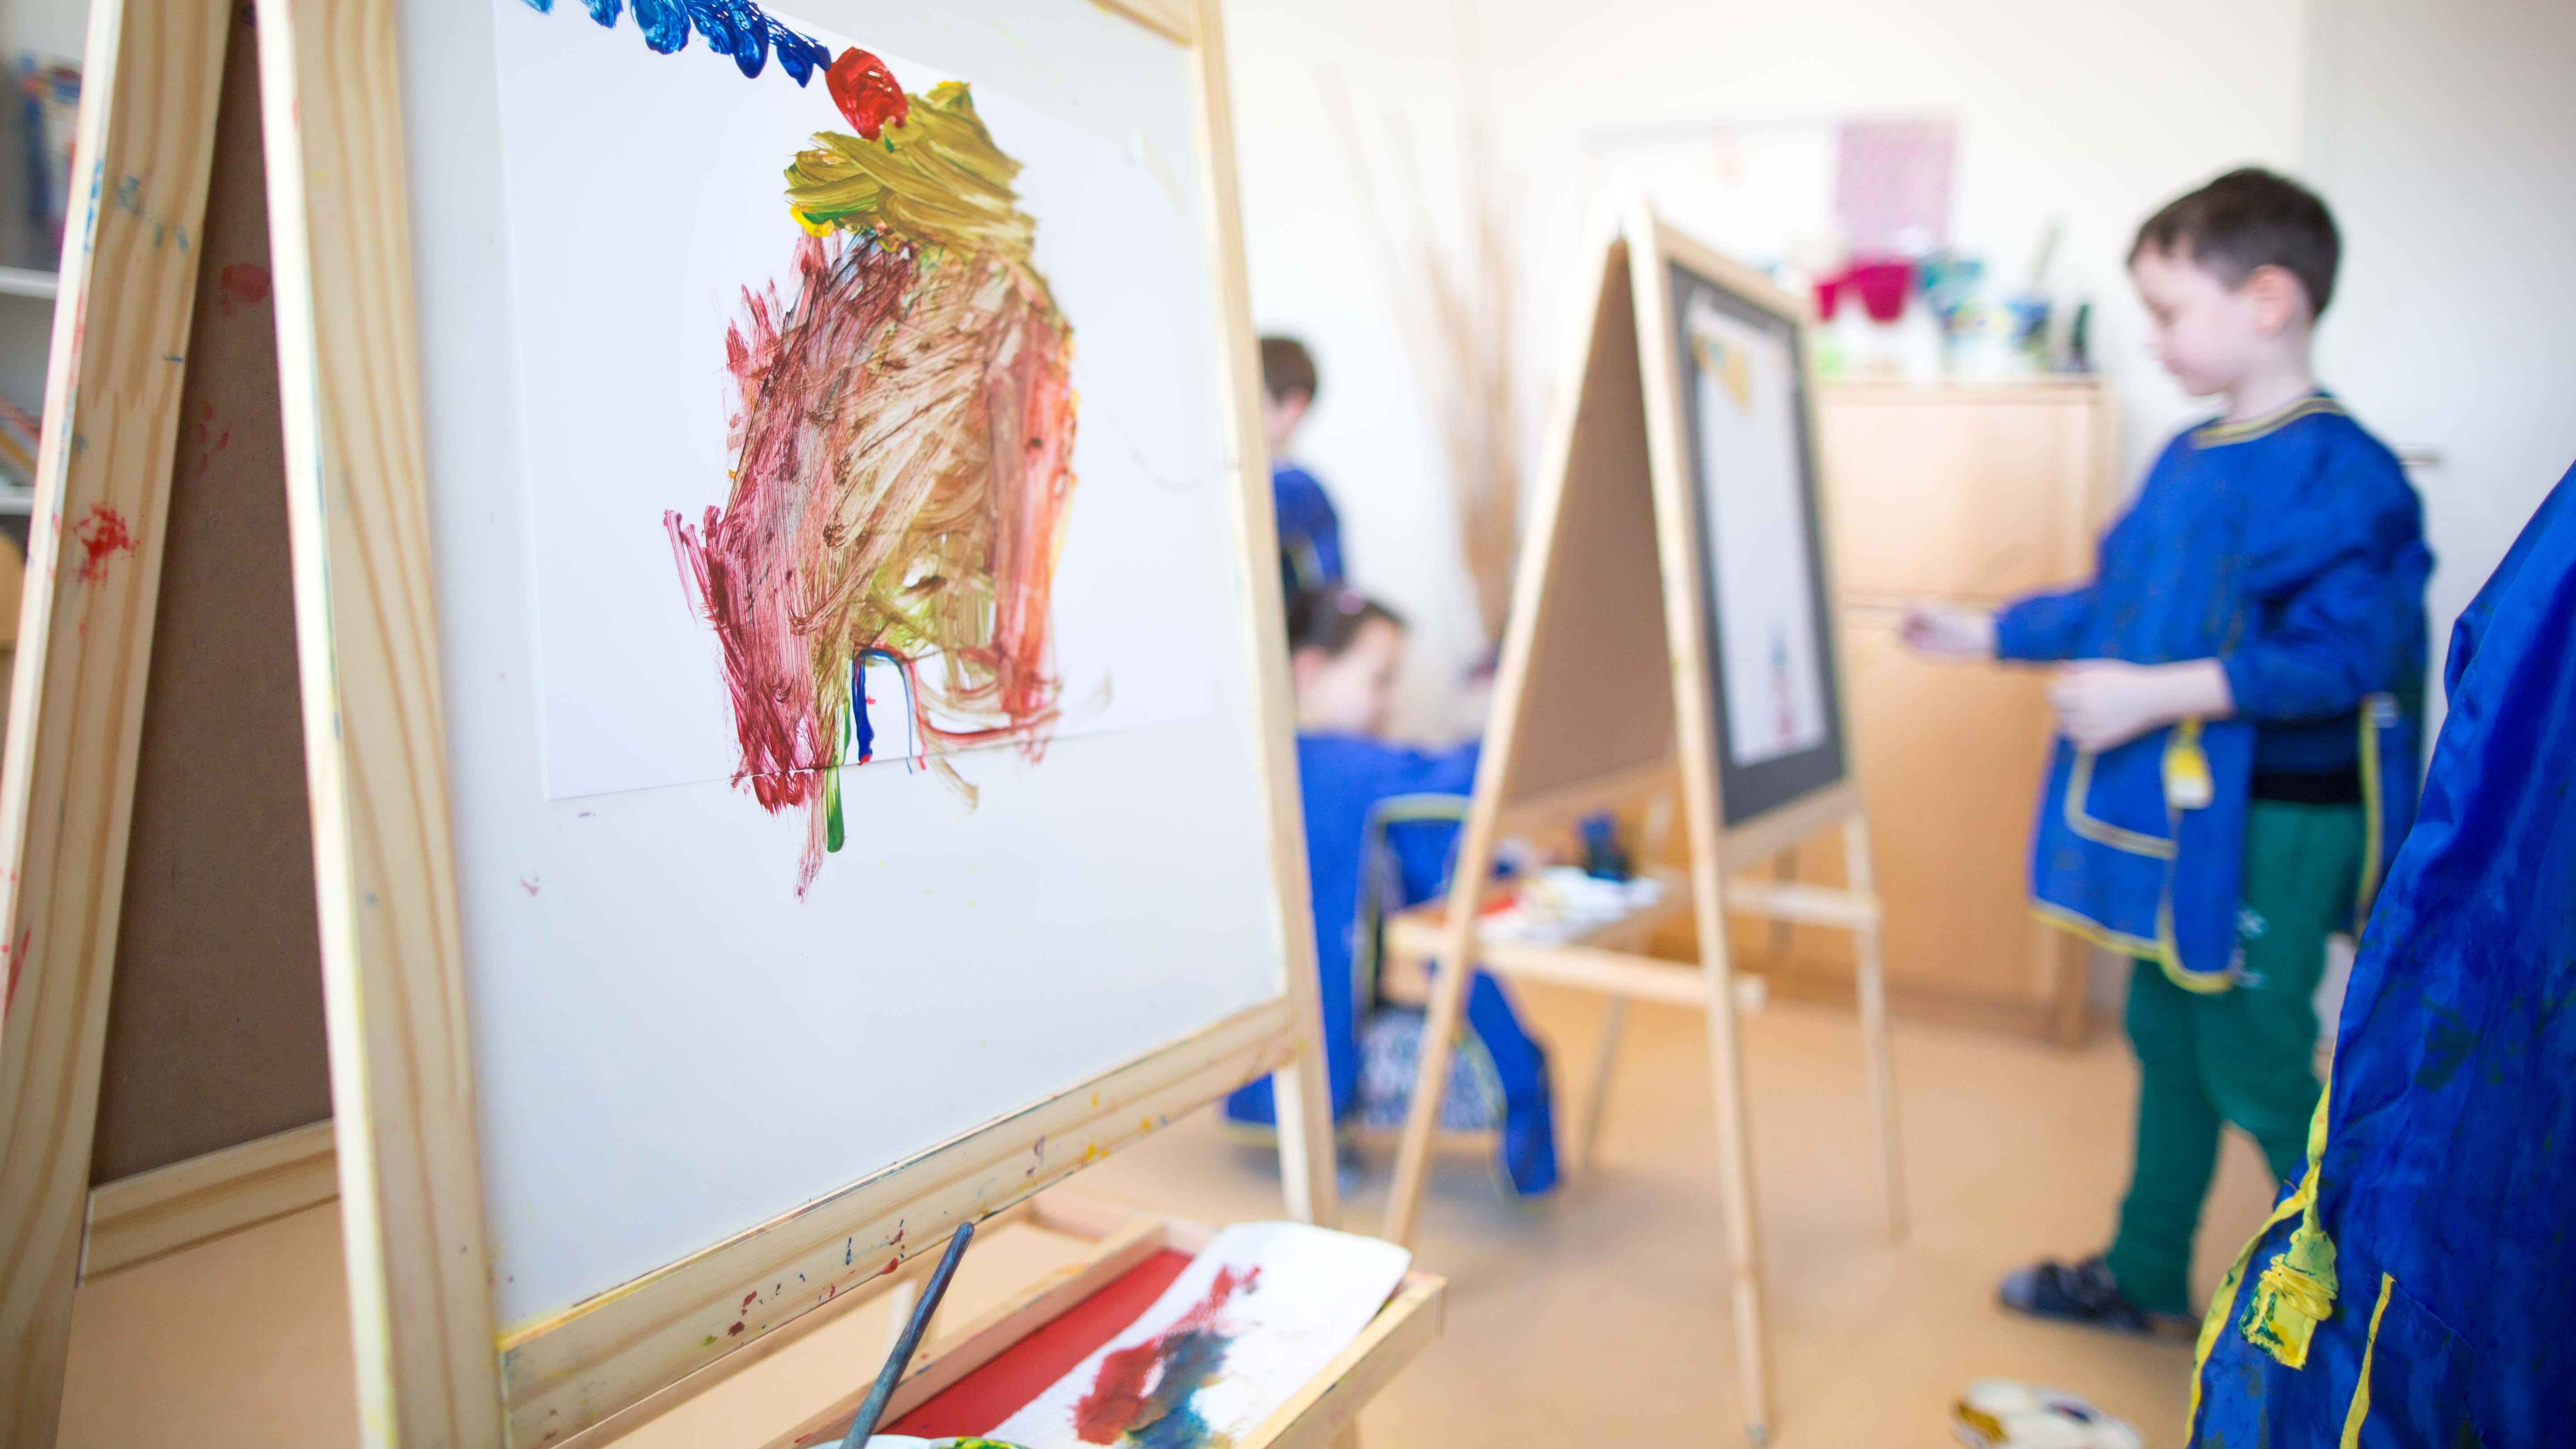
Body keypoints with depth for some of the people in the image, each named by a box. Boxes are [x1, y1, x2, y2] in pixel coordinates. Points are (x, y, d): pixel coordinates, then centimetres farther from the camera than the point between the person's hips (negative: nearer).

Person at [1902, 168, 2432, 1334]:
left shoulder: (2337, 471, -17)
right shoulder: (2187, 458, 9)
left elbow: (2345, 654, -25)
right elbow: (2118, 602, 18)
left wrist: (2158, 694, -28)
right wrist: (1988, 634, 18)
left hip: (2274, 829, -9)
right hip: (2174, 813, 9)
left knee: (2256, 1073, 1)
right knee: (2165, 1039, 18)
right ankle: (2147, 1280, 35)